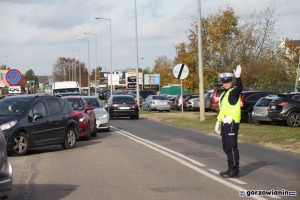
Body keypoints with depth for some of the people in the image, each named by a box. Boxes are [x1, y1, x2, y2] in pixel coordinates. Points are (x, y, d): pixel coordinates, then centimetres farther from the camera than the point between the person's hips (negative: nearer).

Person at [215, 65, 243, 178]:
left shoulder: (234, 91, -8)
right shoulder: (224, 94, 20)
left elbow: (240, 88, -32)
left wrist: (238, 77, -48)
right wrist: (218, 122, 23)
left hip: (232, 123, -10)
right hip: (225, 123, 10)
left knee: (231, 147, -9)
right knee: (226, 148, 14)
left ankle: (234, 171, -6)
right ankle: (231, 169, 22)